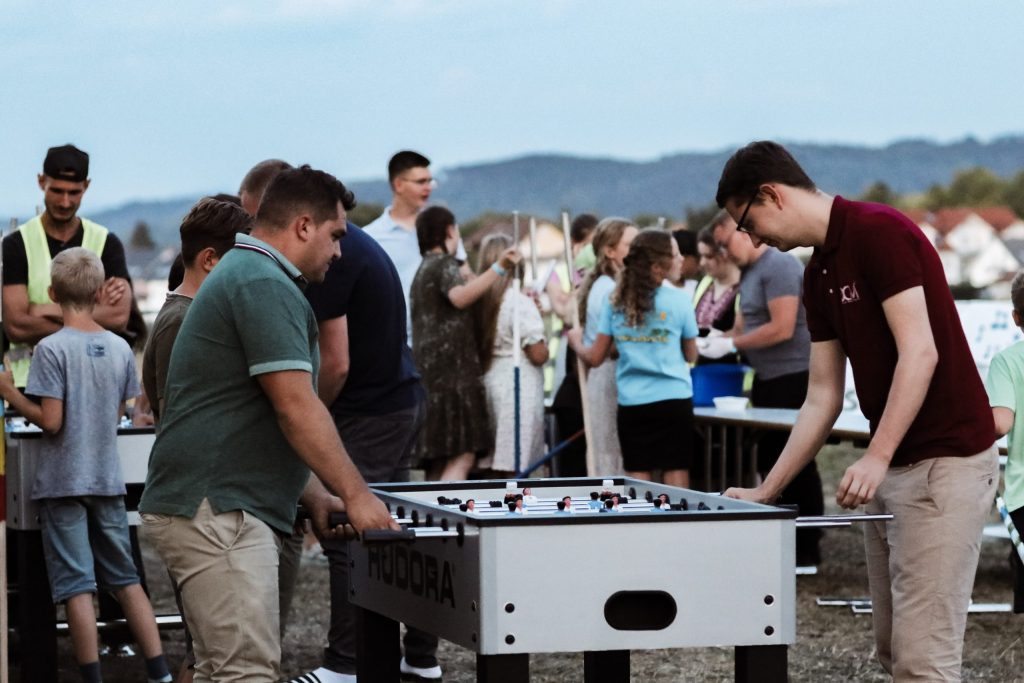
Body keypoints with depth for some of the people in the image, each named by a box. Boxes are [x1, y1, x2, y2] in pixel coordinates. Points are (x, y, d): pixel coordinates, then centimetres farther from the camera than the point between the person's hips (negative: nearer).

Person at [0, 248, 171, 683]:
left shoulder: (52, 348, -13)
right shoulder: (120, 348, 1)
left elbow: (51, 421, -16)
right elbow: (118, 414, 9)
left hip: (63, 480, -4)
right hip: (108, 478, 5)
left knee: (76, 585, -1)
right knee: (126, 578, 12)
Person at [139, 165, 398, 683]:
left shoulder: (242, 274, 22)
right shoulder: (266, 284, -13)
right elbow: (296, 408, -18)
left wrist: (315, 496, 18)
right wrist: (354, 494, -12)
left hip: (214, 508, 11)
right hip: (217, 511, -11)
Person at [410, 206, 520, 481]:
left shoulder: (423, 268, 23)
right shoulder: (445, 264, -4)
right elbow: (460, 297, -26)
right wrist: (498, 268, -36)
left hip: (430, 373, 9)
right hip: (453, 372, -9)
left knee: (439, 463, 5)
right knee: (462, 457, -16)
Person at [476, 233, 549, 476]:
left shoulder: (481, 301, 5)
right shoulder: (520, 303, -14)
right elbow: (538, 355, -14)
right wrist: (546, 345, 7)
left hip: (489, 383, 7)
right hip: (518, 391, -7)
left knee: (498, 469, 10)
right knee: (514, 469, -6)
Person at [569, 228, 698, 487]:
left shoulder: (615, 301, 3)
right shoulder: (679, 300, -4)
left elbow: (594, 358, 5)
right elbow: (691, 355, 6)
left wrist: (576, 341, 25)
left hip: (631, 404, 3)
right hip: (673, 399, -3)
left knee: (638, 479, 3)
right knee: (676, 476, 0)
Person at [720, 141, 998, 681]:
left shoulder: (879, 231, -14)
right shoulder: (820, 274, 14)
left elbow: (920, 353, -21)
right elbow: (823, 398, 16)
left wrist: (876, 458, -26)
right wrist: (765, 492, 12)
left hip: (946, 460, -10)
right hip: (892, 469, 10)